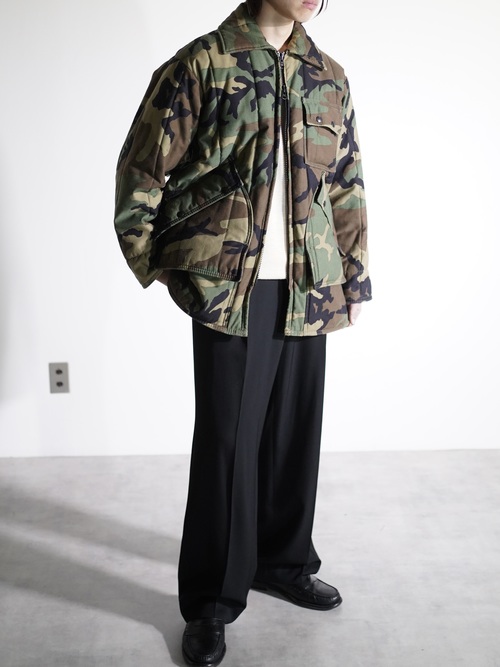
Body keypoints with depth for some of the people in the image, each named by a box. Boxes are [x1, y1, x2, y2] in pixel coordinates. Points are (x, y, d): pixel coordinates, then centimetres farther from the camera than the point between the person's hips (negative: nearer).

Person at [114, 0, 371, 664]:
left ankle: (285, 561, 34)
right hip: (230, 285, -5)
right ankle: (213, 600, 16)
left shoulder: (330, 78, 13)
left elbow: (348, 186, 15)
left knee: (296, 430, 13)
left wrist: (353, 279, 13)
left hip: (309, 288, 5)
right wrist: (158, 264, -1)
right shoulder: (202, 63, -2)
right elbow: (142, 169, -1)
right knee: (227, 439, 0)